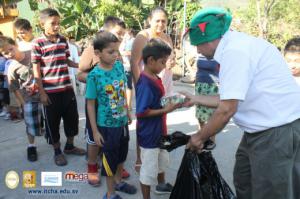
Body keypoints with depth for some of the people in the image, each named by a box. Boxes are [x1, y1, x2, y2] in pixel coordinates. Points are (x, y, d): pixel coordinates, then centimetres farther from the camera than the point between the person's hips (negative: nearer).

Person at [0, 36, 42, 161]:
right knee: (31, 124, 7)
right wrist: (23, 104, -2)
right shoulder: (12, 69, -11)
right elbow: (15, 89, -2)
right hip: (29, 99, -1)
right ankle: (31, 147, 28)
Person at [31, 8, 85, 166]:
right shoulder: (37, 43, -9)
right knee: (52, 122, 9)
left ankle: (70, 146, 36)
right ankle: (57, 152, 27)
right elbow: (36, 70, -8)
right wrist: (42, 93, -11)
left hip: (67, 89, 5)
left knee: (72, 118, 15)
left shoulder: (63, 40, 5)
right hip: (50, 92, -5)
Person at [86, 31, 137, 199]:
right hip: (107, 125, -5)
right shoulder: (94, 75, -20)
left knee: (122, 154, 23)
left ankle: (118, 181, 48)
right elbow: (91, 104, -13)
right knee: (110, 158, 11)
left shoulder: (120, 66, -5)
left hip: (122, 121, 6)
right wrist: (95, 130, -12)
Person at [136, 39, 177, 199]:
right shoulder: (145, 83, -26)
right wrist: (165, 110, -25)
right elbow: (141, 112, -27)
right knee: (148, 169, 7)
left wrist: (169, 101, 3)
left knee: (162, 159, 29)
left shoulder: (155, 77, 2)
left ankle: (161, 185, 53)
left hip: (159, 130, 10)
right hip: (149, 134, -10)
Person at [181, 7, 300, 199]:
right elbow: (230, 99, 17)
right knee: (243, 183, 24)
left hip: (277, 131, -10)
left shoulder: (234, 51, -21)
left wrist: (199, 137, -9)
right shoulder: (237, 45, 11)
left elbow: (227, 109, -24)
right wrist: (195, 99, 25)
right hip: (262, 129, 10)